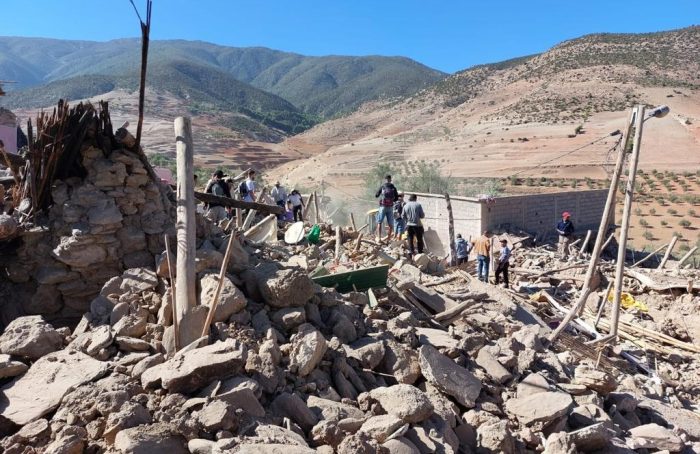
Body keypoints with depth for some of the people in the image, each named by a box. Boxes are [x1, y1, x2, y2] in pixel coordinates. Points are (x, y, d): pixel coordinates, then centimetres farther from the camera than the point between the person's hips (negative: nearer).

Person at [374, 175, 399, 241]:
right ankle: (389, 238, 13)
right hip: (390, 207, 2)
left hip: (383, 206, -2)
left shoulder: (382, 187, -3)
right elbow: (396, 198, 4)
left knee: (379, 222, 4)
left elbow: (376, 195, 6)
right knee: (390, 223, 11)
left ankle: (379, 237, -6)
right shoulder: (393, 188, 1)